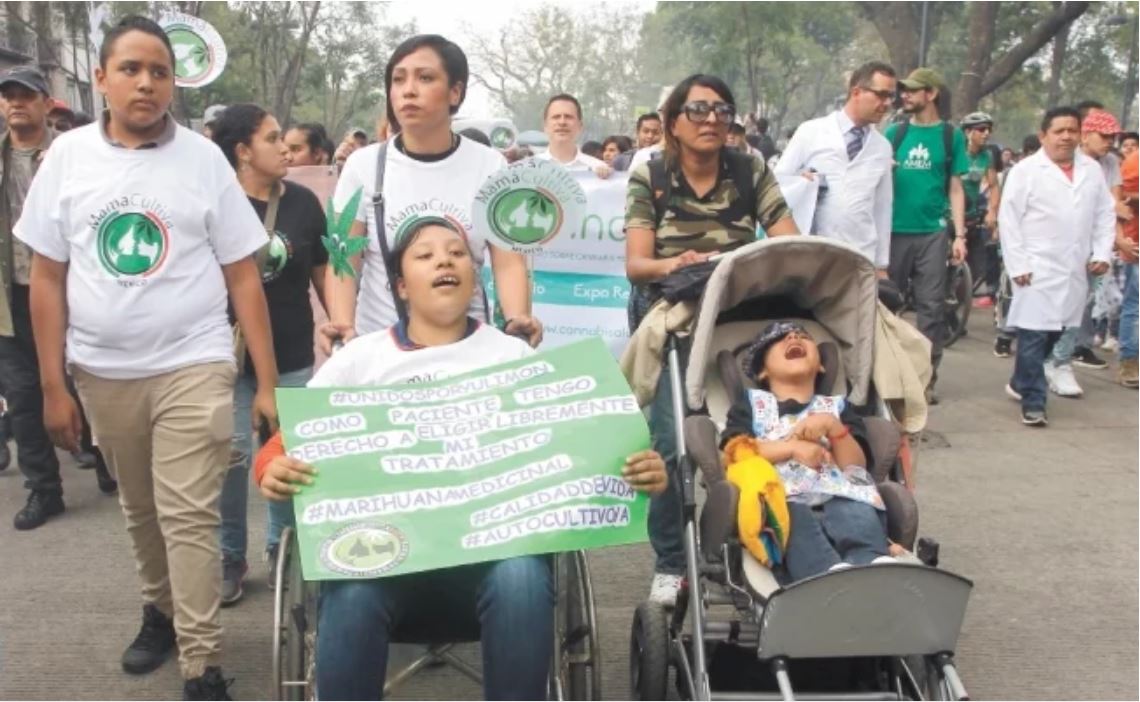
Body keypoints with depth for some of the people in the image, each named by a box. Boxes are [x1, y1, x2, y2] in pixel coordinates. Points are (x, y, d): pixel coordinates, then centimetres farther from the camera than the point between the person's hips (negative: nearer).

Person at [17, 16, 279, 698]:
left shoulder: (203, 158, -3)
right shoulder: (67, 155, 1)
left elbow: (244, 277, -2)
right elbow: (48, 277, 5)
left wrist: (269, 383, -6)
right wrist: (53, 385, 2)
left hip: (193, 367, -3)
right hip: (103, 373, 3)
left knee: (189, 519, -4)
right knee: (141, 511, 18)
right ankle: (162, 609, 40)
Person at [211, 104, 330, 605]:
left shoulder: (302, 201, 3)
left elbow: (322, 271, 11)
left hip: (294, 353, 3)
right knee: (230, 454, 1)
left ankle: (282, 544, 26)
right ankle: (230, 554, 17)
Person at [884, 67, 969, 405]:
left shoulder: (951, 135, 4)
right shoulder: (894, 132, 7)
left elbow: (955, 189, 5)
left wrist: (960, 234, -3)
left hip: (933, 233, -1)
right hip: (894, 230, 1)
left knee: (931, 307, 1)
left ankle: (926, 379, 7)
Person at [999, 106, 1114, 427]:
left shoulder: (1092, 170, 11)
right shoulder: (1026, 170, -3)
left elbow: (1105, 214, 15)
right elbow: (1008, 219, -6)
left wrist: (1102, 253, 4)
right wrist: (1017, 265, -10)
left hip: (1076, 271, 5)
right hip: (1038, 270, -5)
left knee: (1055, 332, 9)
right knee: (1034, 336, -7)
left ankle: (1020, 383, 28)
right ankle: (1032, 402, 0)